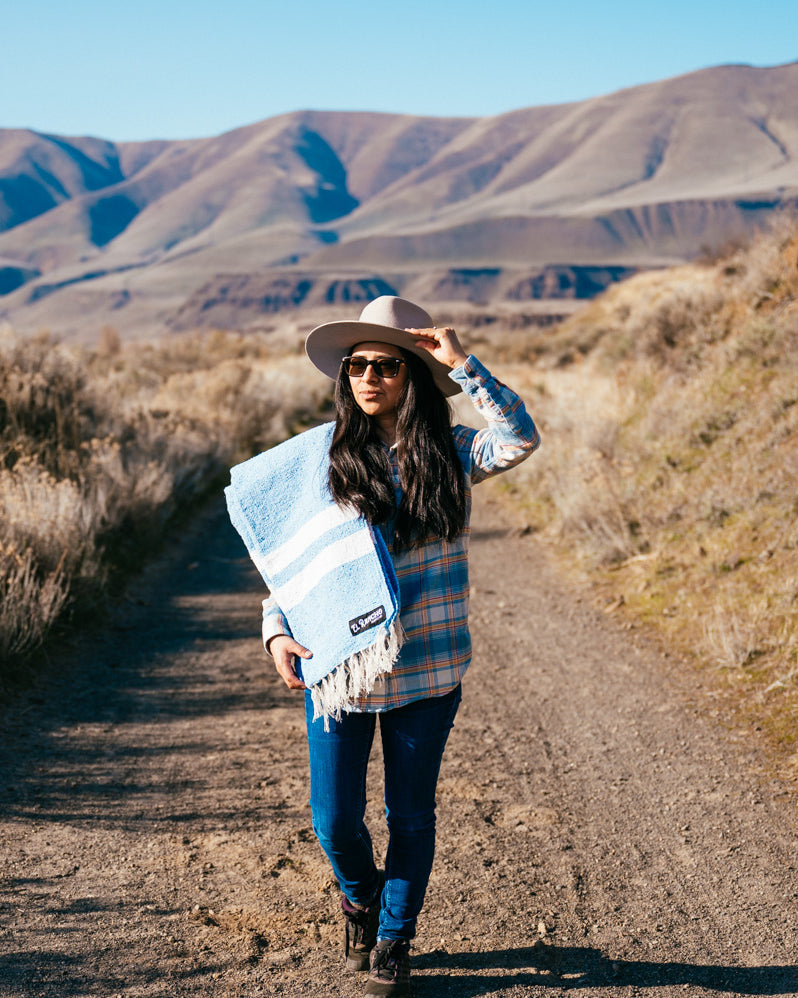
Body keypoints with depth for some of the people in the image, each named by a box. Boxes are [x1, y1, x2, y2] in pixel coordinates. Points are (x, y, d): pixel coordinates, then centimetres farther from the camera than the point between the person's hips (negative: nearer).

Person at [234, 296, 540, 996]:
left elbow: (519, 440, -21)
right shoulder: (326, 459, -1)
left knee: (411, 813, 12)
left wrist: (462, 364, -21)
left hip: (427, 668, 0)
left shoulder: (449, 453, -2)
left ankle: (394, 942, 34)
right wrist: (278, 634, -9)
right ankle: (360, 898, 39)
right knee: (335, 818, 5)